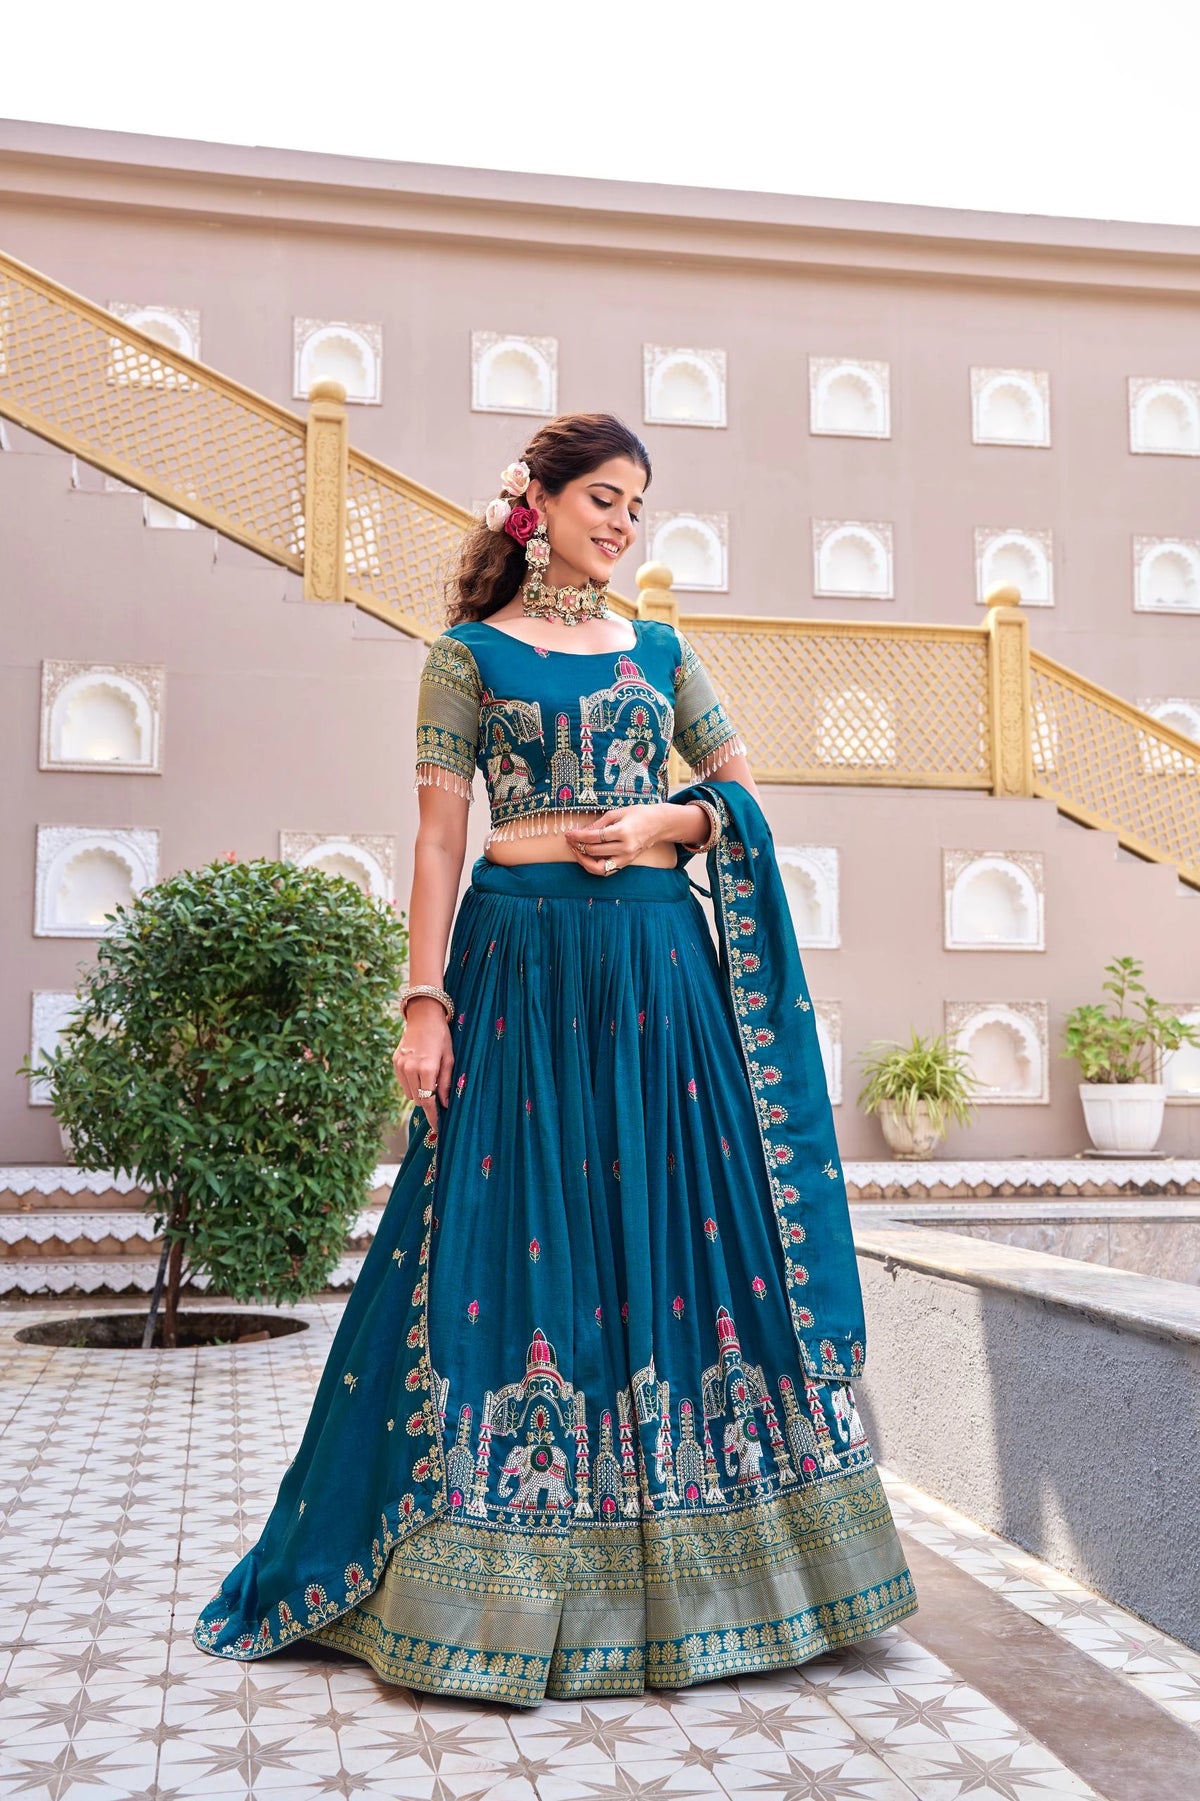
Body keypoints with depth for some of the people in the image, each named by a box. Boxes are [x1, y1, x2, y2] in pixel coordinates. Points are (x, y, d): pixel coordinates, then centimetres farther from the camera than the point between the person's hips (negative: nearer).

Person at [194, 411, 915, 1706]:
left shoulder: (659, 652, 15)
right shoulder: (470, 653, 5)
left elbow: (743, 794, 17)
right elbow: (438, 836, -2)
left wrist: (664, 824, -4)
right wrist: (425, 1002, -10)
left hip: (659, 963, 4)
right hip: (523, 959, -3)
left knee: (674, 1224, 2)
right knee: (520, 1230, -4)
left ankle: (685, 1569, 15)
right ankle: (502, 1580, 10)